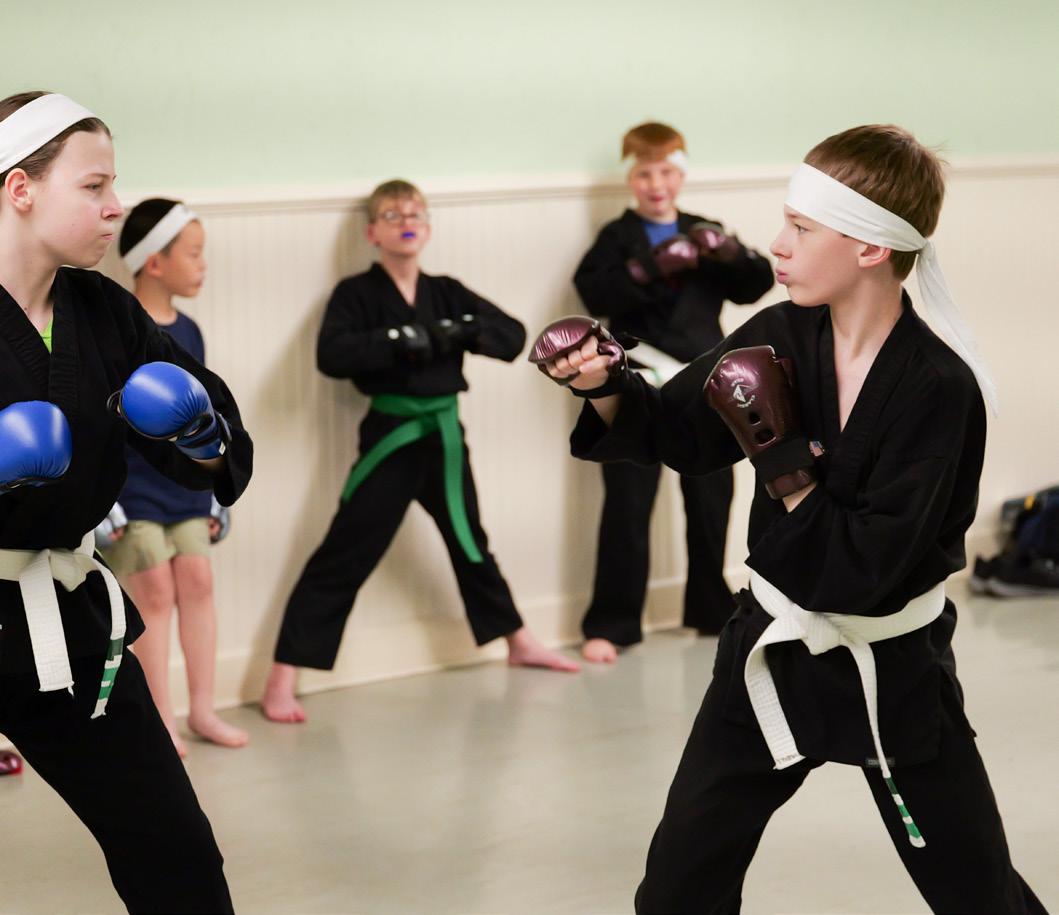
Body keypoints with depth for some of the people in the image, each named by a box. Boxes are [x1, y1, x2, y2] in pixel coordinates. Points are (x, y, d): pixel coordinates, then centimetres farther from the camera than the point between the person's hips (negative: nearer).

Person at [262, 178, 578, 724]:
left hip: (443, 434, 5)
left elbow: (513, 336, 2)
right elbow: (331, 355, -22)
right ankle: (281, 680, -7)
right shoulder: (357, 294, -6)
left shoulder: (446, 293, 7)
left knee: (470, 545, 23)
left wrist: (463, 332, -17)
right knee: (341, 559, -8)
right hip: (390, 437, -5)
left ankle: (519, 643, 41)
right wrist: (404, 341, -28)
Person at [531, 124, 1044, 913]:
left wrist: (780, 460, -25)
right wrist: (604, 382, -16)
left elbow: (869, 570, -25)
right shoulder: (780, 337, -8)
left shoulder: (938, 389, -24)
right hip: (775, 651, 4)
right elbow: (674, 435, 2)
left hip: (895, 673, -4)